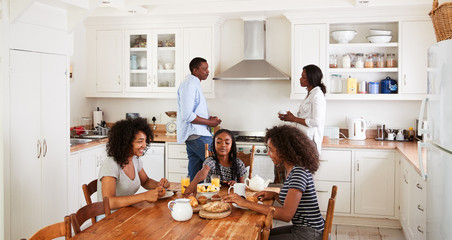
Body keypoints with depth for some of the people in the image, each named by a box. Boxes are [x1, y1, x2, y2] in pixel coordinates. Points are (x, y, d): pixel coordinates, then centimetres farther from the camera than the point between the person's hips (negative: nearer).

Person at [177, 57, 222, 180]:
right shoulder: (189, 85, -12)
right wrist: (209, 122, -12)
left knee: (194, 174, 11)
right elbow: (187, 115, -21)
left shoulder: (194, 84, 22)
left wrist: (209, 119, 12)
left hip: (195, 135, 10)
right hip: (196, 135, -10)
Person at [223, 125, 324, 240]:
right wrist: (274, 195, 2)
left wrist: (246, 203, -29)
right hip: (300, 228, 9)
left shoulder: (299, 172, -21)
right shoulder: (294, 169, 9)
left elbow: (287, 214, -29)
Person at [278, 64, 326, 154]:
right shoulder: (310, 94, 17)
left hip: (310, 141, -9)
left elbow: (316, 122, -20)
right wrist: (291, 117, 7)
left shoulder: (317, 95, -13)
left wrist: (294, 119, -14)